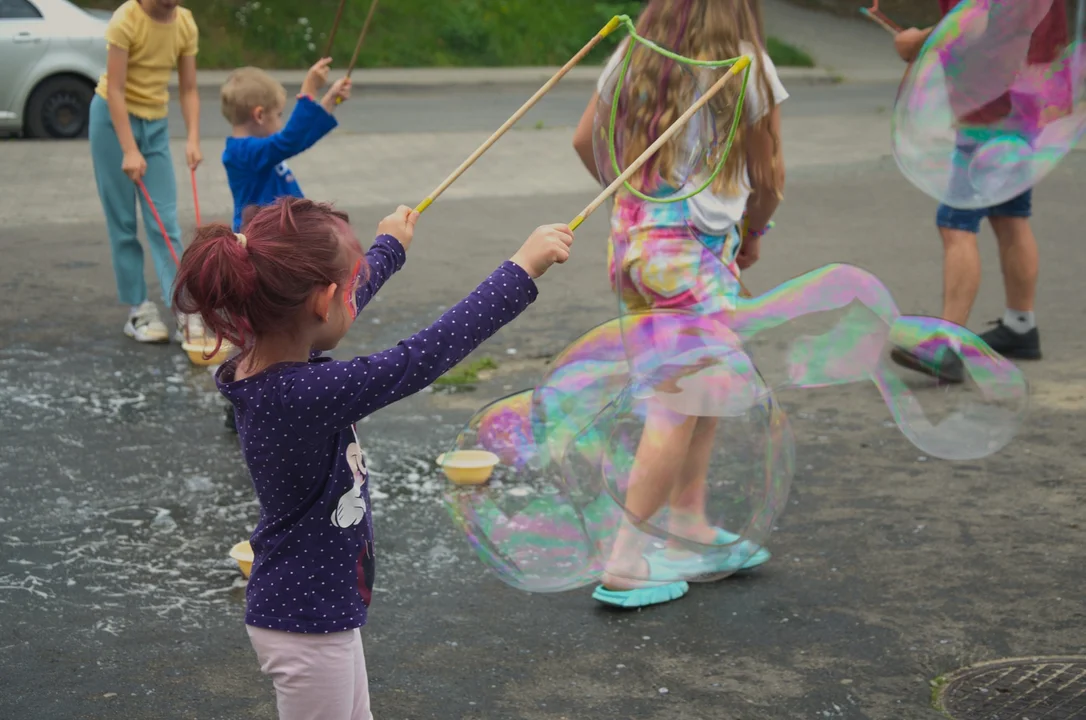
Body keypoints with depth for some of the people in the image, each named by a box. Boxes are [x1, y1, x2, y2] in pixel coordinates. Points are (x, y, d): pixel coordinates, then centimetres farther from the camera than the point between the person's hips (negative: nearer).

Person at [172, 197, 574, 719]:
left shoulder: (264, 365, -5)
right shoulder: (304, 396, -32)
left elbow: (337, 312, 16)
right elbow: (425, 355, -30)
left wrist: (390, 246, 33)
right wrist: (523, 267, -21)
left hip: (323, 605, 9)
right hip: (306, 626, -9)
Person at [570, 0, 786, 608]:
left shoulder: (635, 54, 7)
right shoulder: (747, 65, -6)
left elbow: (586, 140, 14)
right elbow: (768, 176, 1)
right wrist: (753, 231, 19)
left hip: (633, 239, 7)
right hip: (697, 252, -7)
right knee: (680, 404, -1)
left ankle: (690, 525, 26)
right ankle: (625, 564, 1)